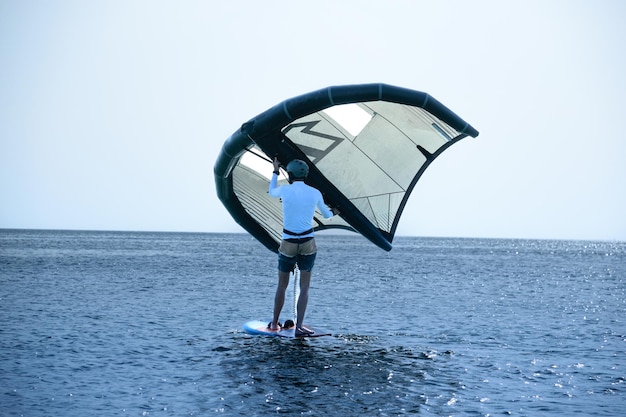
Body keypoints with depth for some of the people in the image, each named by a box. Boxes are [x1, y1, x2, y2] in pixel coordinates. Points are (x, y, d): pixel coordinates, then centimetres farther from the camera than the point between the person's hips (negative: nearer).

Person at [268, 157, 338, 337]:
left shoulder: (285, 190, -5)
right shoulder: (315, 193, 0)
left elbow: (271, 192, 20)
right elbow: (327, 214, 17)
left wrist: (275, 172, 34)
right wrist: (333, 212, 41)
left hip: (288, 245, 0)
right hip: (308, 244, 0)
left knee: (282, 286, 14)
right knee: (304, 288, 4)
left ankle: (274, 323, 26)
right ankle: (299, 326, -4)